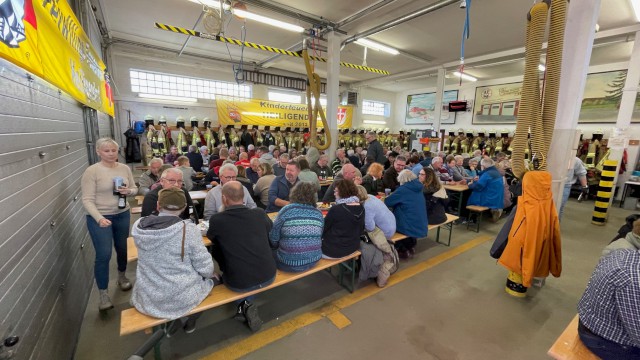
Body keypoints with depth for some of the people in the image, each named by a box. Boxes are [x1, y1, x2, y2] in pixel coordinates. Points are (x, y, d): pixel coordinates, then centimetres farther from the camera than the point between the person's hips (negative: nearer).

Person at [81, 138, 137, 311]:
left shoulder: (125, 168, 0)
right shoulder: (92, 171, -12)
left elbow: (134, 189, 9)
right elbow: (87, 200, -15)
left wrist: (128, 191, -15)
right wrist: (99, 218, -27)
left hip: (122, 215, 4)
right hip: (99, 217, -4)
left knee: (123, 249, 18)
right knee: (103, 255, -4)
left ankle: (122, 277, 43)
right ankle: (103, 294, 13)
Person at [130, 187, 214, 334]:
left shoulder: (138, 225, -11)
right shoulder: (189, 229, -23)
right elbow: (206, 269, -16)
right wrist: (210, 274, 4)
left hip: (148, 300, 4)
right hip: (182, 298, -4)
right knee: (209, 278, 27)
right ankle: (189, 322, 41)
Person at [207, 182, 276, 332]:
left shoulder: (216, 220, -13)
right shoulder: (260, 214, -6)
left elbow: (212, 238, 11)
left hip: (239, 283, -2)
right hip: (268, 276, 2)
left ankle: (243, 305, 22)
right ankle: (246, 305, 23)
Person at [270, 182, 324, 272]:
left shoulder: (286, 210, -13)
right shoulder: (318, 213, -2)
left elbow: (274, 238, -7)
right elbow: (319, 238, 7)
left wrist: (279, 246, 14)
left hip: (290, 264, -4)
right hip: (313, 260, 5)